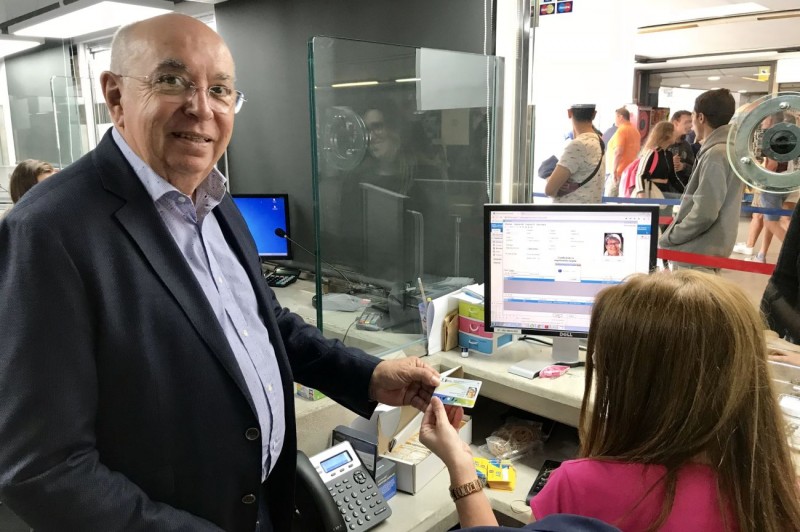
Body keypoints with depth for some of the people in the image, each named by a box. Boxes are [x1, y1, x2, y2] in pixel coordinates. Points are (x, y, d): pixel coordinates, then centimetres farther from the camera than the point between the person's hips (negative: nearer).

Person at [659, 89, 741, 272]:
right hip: (706, 250, 10)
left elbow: (704, 213, -22)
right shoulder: (726, 148, 12)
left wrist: (669, 237, -13)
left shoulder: (715, 155, -19)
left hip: (697, 253, -10)